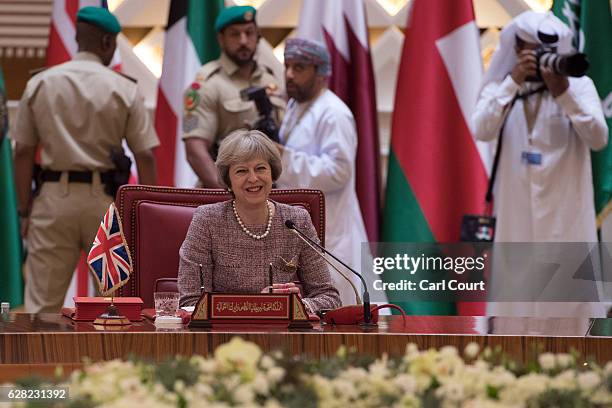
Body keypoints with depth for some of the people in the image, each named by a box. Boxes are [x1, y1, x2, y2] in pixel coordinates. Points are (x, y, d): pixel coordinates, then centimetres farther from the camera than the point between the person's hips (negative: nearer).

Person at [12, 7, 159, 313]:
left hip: (53, 196, 1)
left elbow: (23, 153, 2)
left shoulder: (39, 84, 3)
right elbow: (145, 156, -4)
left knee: (42, 304, 0)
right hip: (104, 197, -1)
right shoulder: (124, 89, -2)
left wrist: (24, 210, 8)